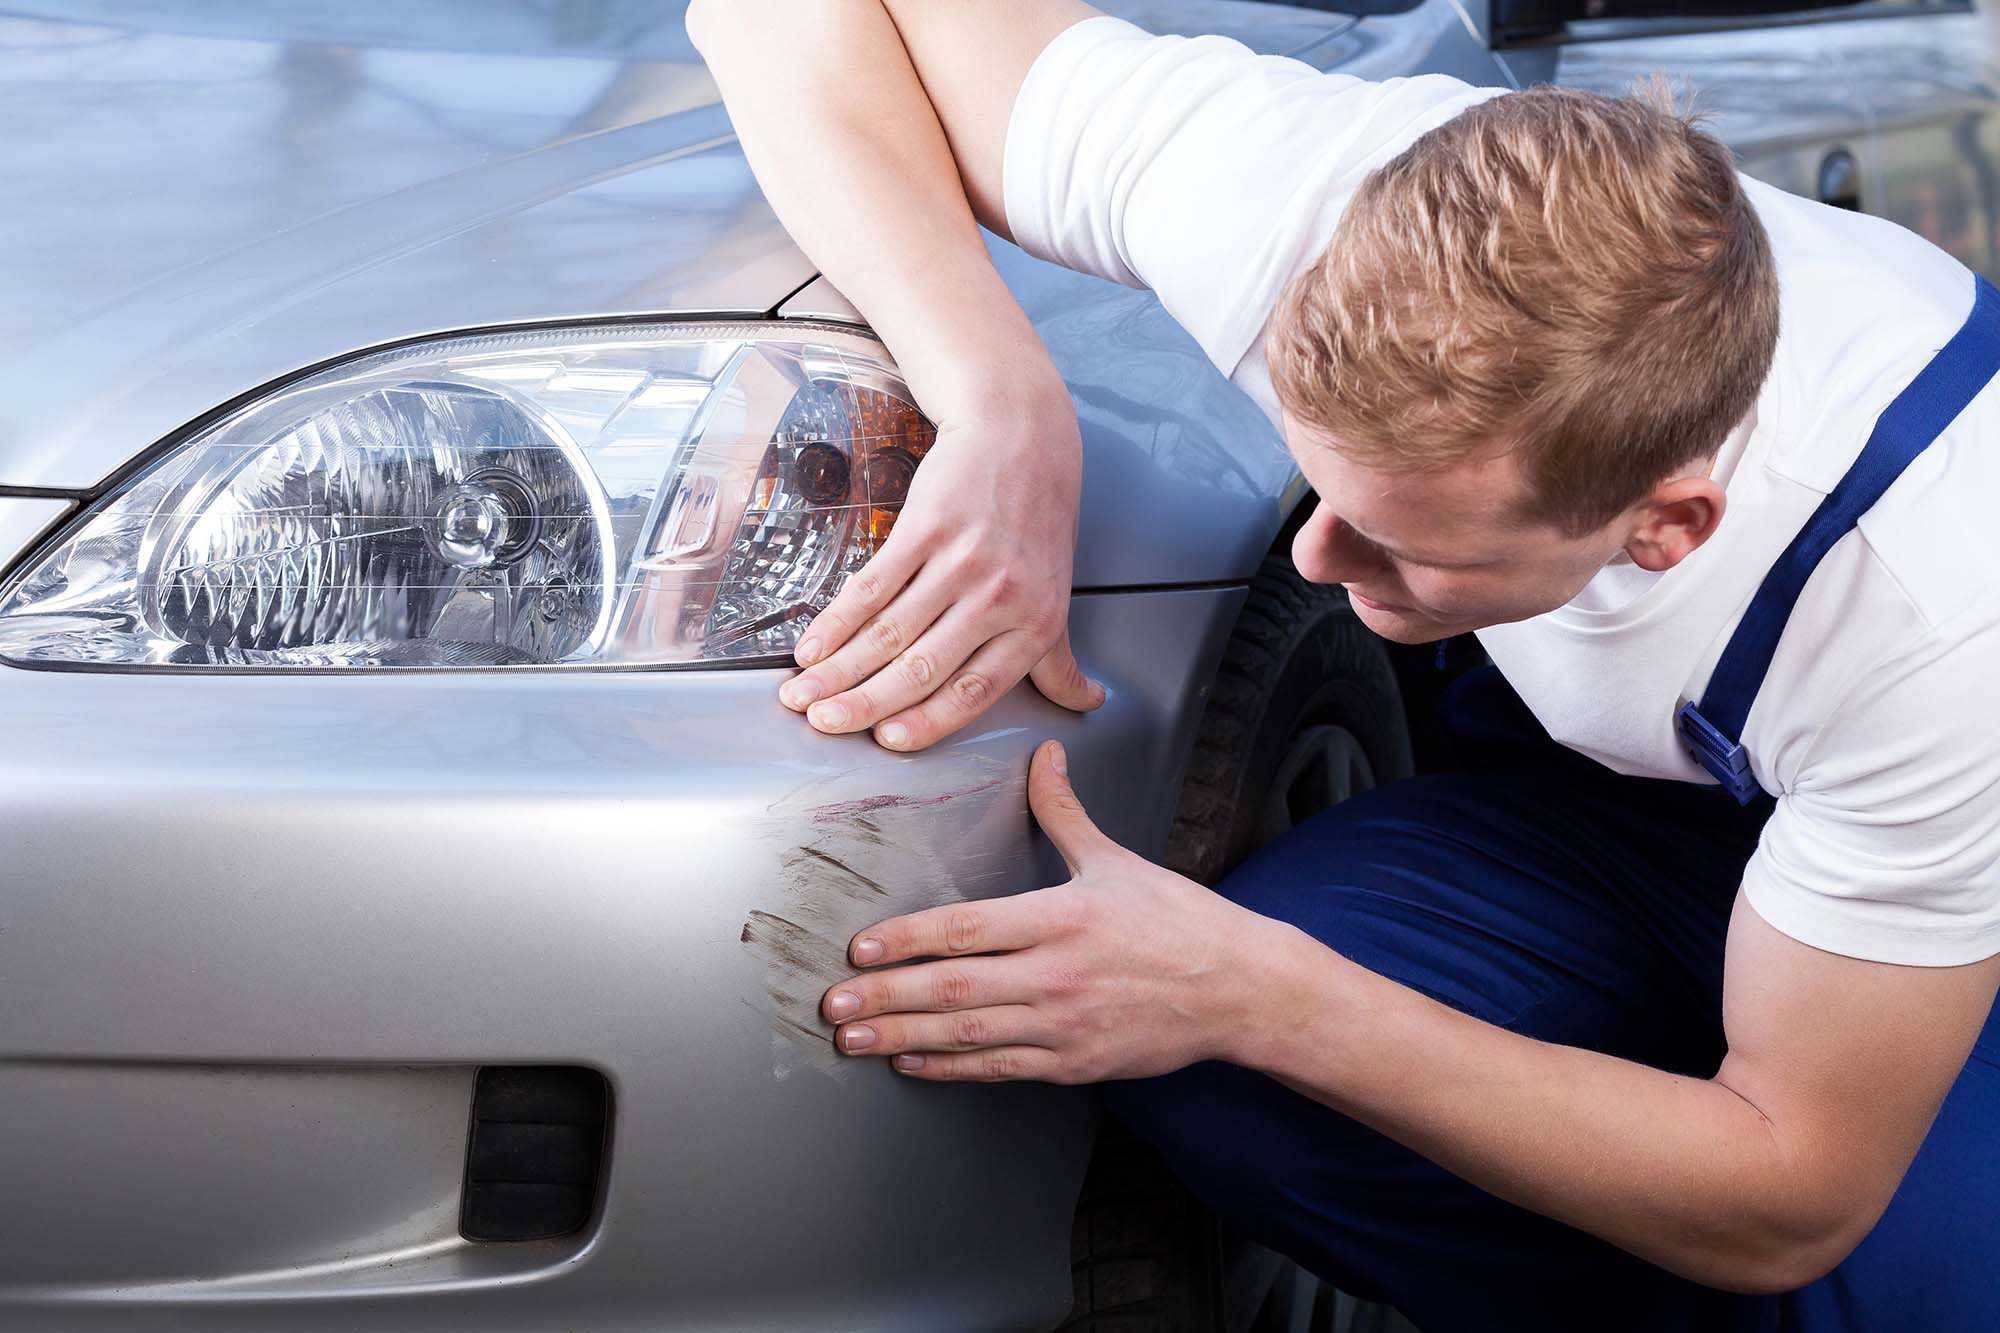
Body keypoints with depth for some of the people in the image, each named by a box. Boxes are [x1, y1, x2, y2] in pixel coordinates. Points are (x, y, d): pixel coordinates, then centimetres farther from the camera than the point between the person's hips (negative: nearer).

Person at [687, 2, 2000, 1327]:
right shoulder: (1296, 193, -32)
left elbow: (1790, 1200, -29)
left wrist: (1260, 998, -35)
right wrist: (1004, 410, -38)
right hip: (1610, 775, 3)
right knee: (1219, 1074, -26)